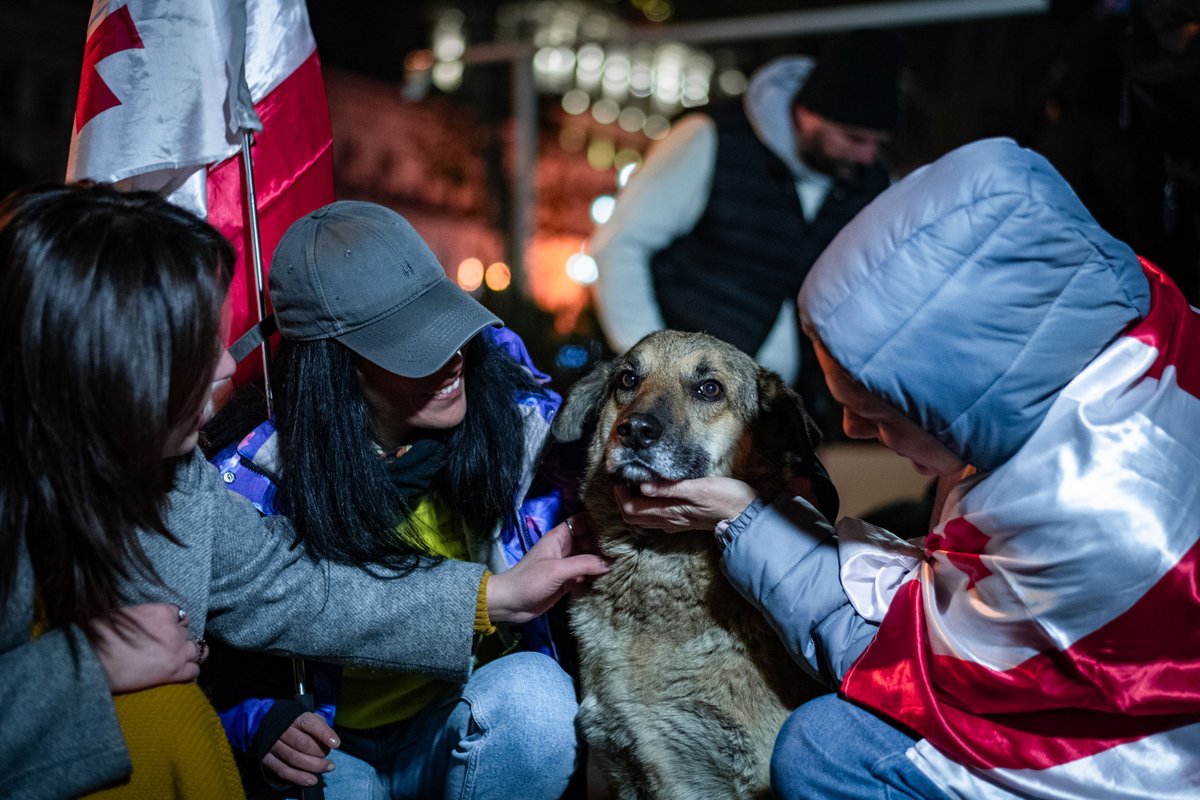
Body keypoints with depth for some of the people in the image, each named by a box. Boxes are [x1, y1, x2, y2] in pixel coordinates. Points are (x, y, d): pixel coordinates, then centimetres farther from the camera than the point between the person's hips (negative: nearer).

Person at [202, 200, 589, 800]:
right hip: (327, 749, -3)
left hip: (475, 728, 3)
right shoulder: (252, 479, -15)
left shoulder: (503, 388, -10)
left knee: (530, 690, -31)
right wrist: (258, 722, -24)